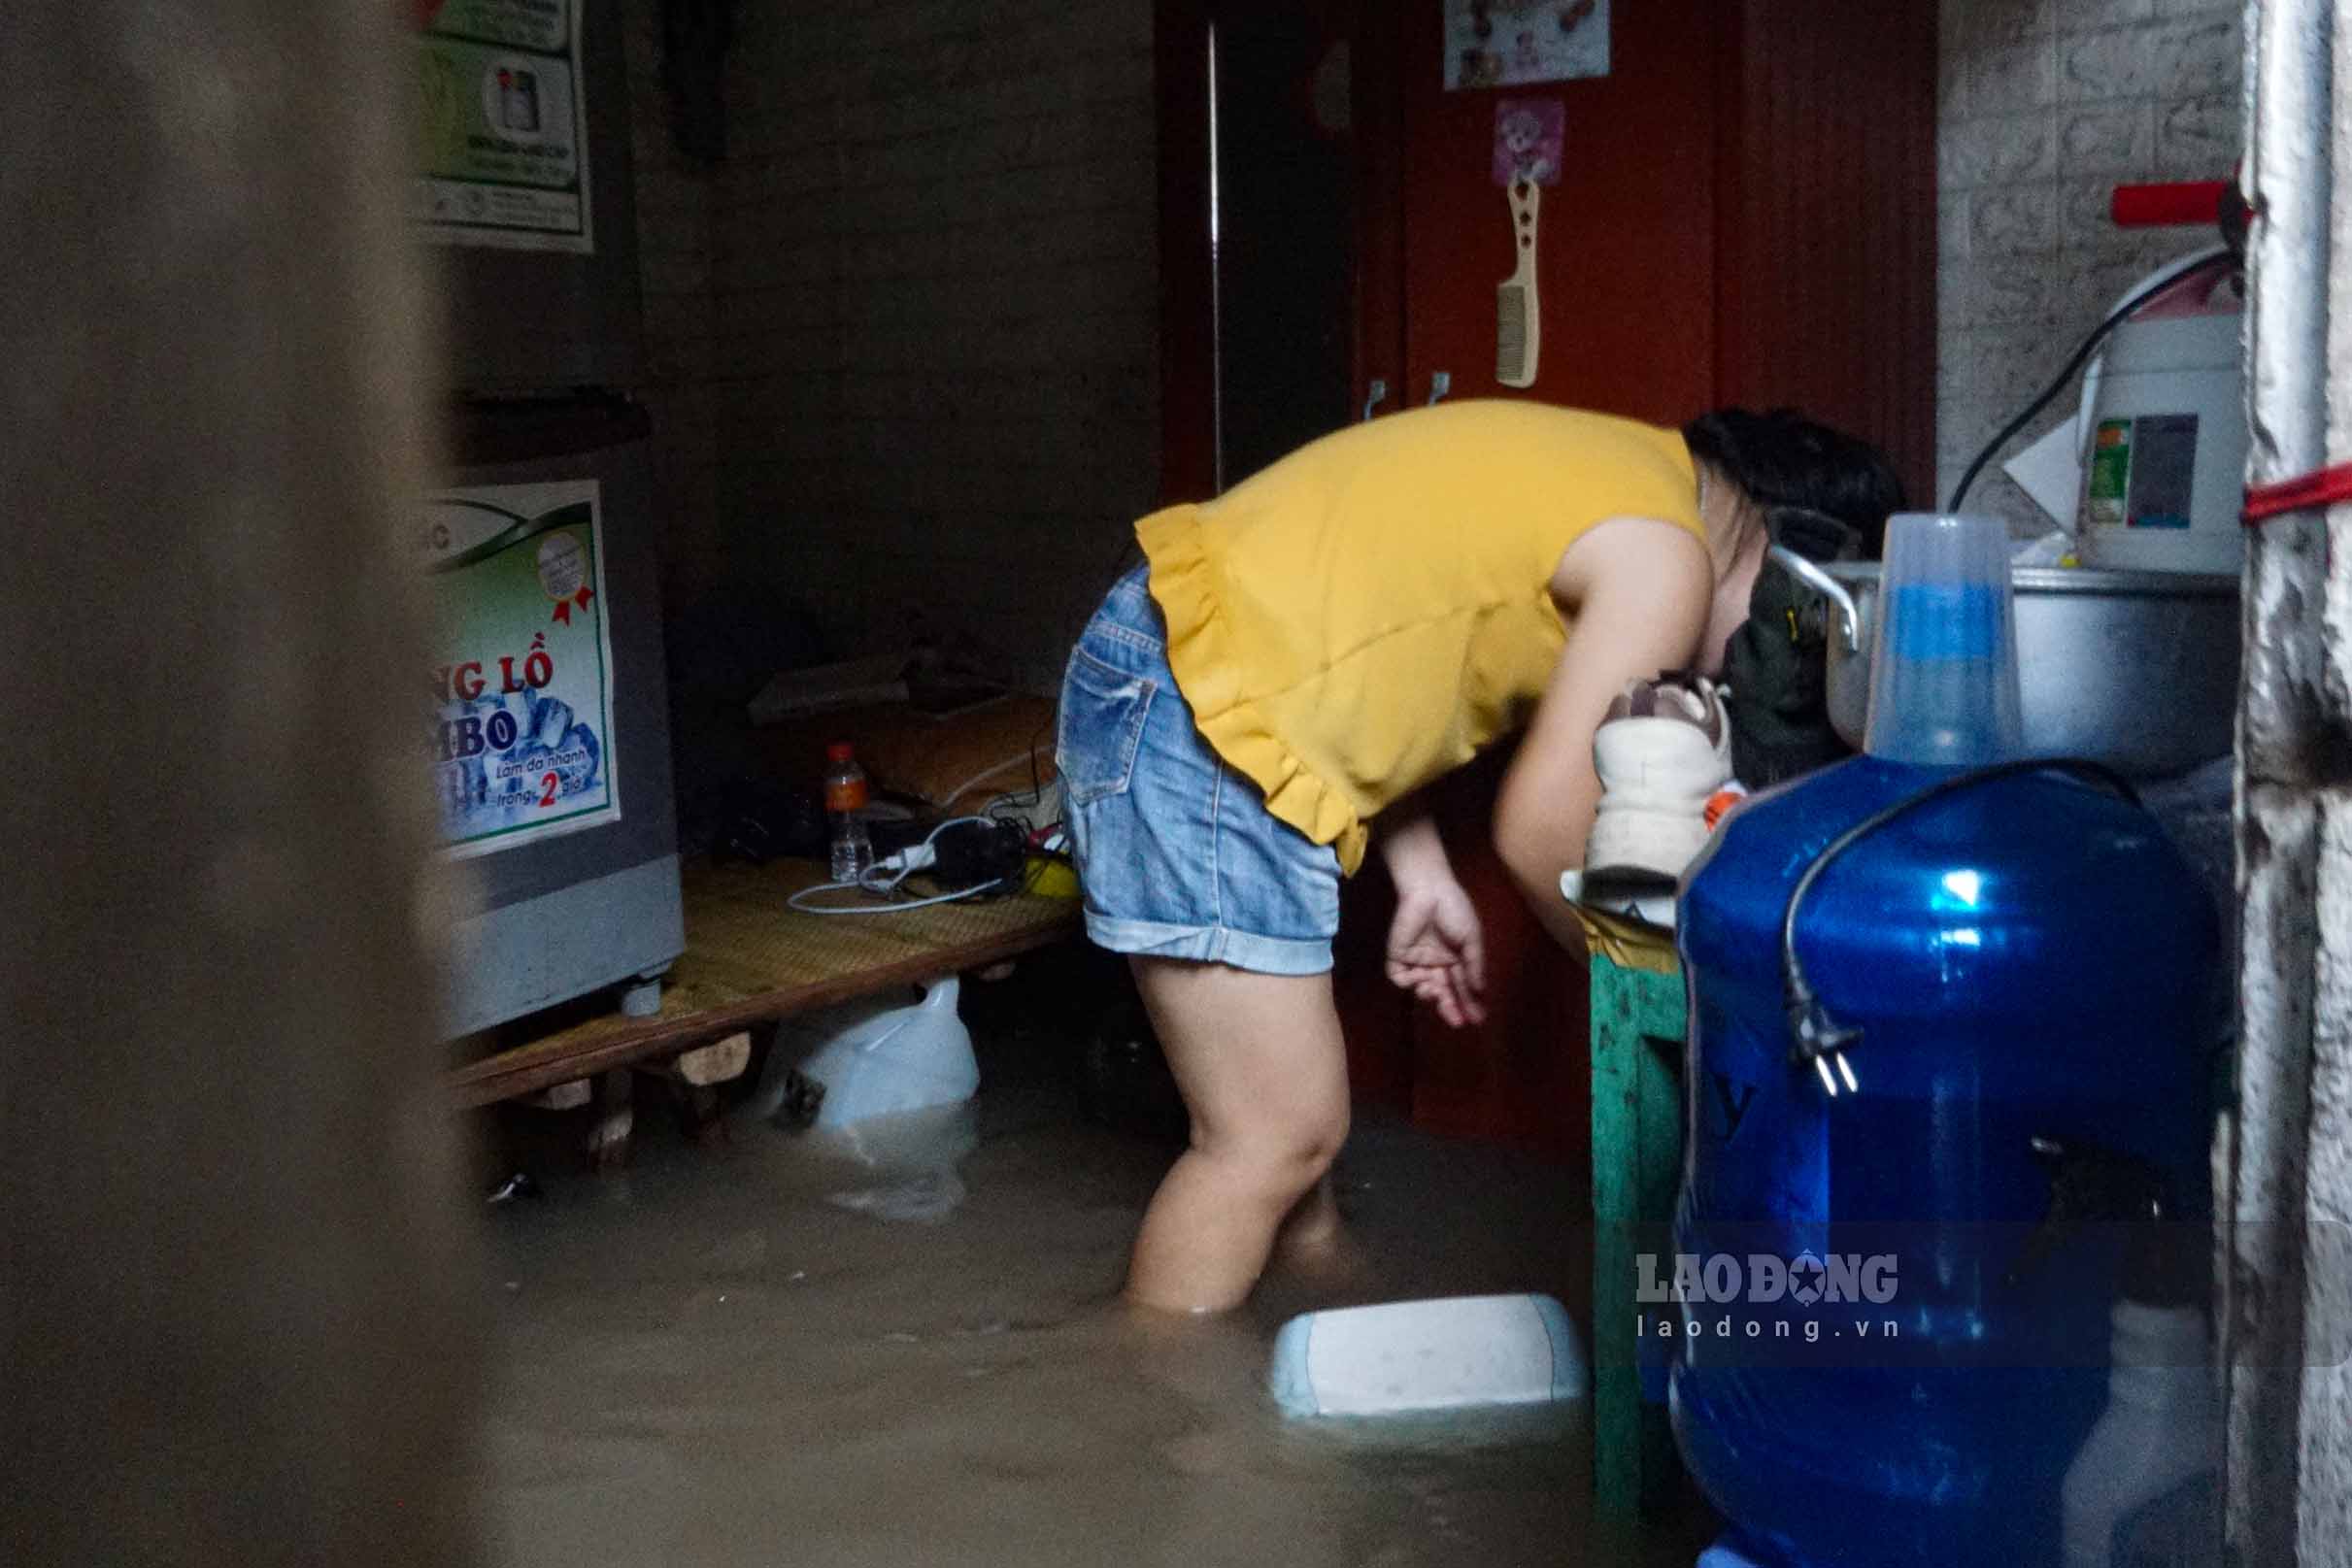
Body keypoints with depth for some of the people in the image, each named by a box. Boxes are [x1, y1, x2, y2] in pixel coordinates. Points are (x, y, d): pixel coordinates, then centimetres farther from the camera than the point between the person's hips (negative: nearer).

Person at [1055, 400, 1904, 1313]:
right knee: (1277, 1134, -4)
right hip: (1192, 718, -10)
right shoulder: (1663, 558, -10)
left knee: (1287, 1108, 19)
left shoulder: (1608, 474, 18)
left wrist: (1423, 876, 13)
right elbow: (1541, 832, -12)